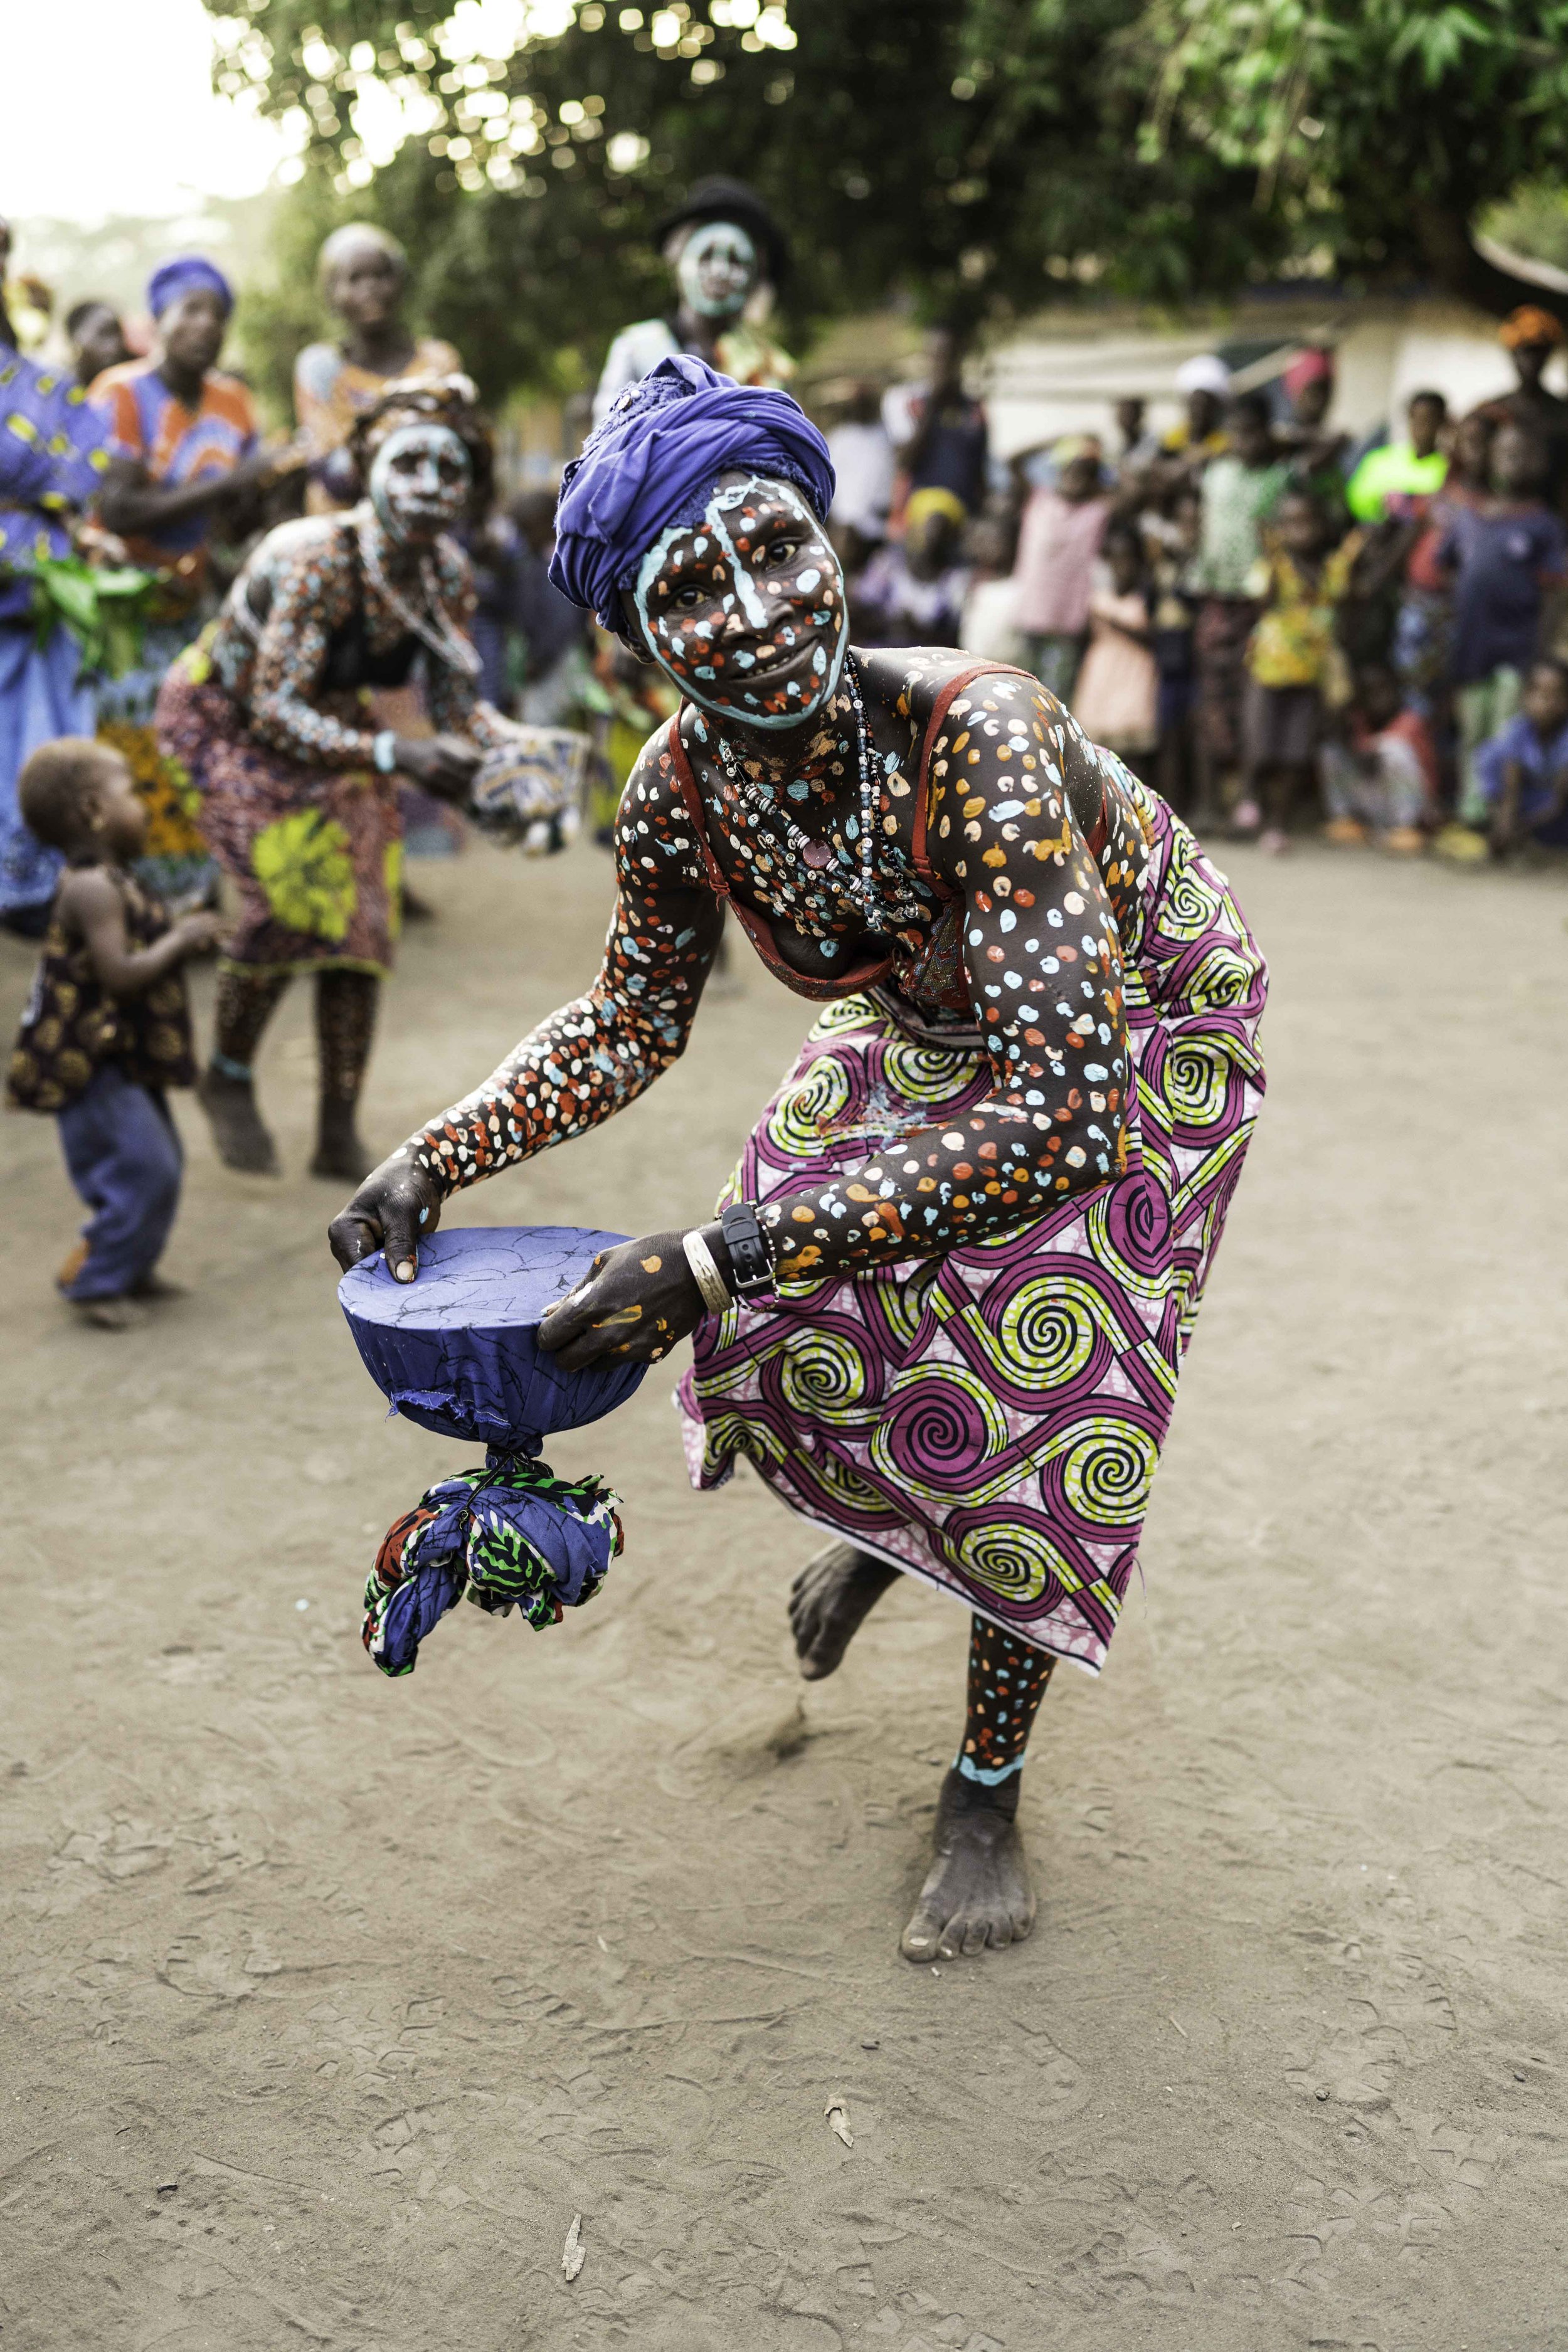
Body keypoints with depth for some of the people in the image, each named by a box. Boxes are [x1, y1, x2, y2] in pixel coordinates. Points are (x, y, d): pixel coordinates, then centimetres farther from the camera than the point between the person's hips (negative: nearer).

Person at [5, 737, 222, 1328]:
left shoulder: (113, 881, 12)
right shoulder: (92, 888, -20)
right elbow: (119, 975, -28)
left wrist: (185, 938, 5)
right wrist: (180, 941, -16)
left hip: (127, 1059, 11)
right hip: (90, 1063, -11)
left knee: (159, 1163, 17)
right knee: (144, 1169, -10)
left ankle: (130, 1266, 32)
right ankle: (94, 1283, 2)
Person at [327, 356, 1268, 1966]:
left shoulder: (976, 738, -42)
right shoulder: (678, 791, -24)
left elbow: (1064, 1106, -46)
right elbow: (631, 1025, -4)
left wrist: (719, 1259, -48)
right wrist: (433, 1160, -18)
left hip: (1138, 1018, -4)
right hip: (930, 1017, 5)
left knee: (1035, 1365, -9)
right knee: (800, 1322, -1)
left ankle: (988, 1793, 14)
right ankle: (892, 1515, 38)